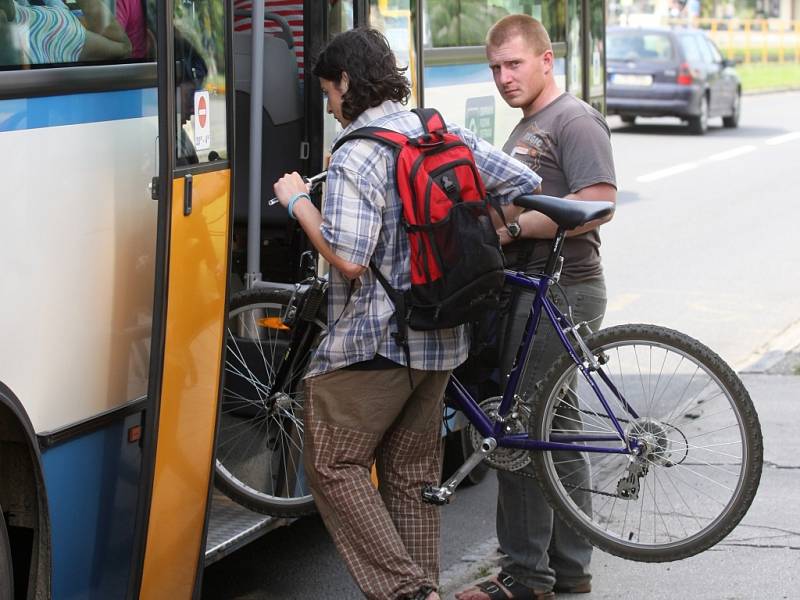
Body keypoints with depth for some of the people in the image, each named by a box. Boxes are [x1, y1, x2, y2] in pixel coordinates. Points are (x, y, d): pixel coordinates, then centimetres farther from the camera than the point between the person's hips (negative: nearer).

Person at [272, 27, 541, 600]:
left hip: (371, 342, -8)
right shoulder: (447, 135, 5)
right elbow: (524, 185, 6)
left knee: (334, 465, 2)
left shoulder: (356, 156, -17)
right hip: (440, 340, 8)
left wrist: (298, 201, -11)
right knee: (413, 475, 16)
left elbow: (349, 258, -24)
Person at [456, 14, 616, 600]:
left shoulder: (574, 120, -11)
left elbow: (598, 203, -22)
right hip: (534, 290, 11)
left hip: (560, 291, -11)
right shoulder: (528, 127, 22)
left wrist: (512, 226, -20)